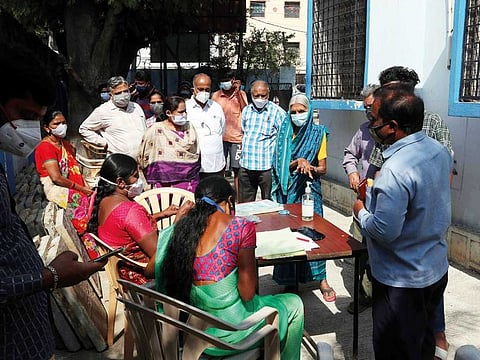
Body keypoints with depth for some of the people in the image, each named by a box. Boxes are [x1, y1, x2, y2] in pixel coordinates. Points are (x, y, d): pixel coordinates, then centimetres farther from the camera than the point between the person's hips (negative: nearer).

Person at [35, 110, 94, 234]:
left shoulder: (66, 144, 17)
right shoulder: (45, 147, -10)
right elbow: (56, 178, -19)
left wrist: (86, 186, -4)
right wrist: (81, 189, -16)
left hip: (71, 185, 8)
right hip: (55, 188, -8)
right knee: (86, 201, -27)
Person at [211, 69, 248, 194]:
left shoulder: (241, 94, 3)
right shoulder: (216, 95, 6)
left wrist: (237, 92, -11)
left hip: (237, 137, -1)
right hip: (220, 137, 1)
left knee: (237, 170, 4)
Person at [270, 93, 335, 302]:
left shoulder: (318, 134, 1)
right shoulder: (284, 134, 4)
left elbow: (323, 169, 0)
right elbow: (279, 166, -2)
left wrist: (309, 168, -20)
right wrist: (297, 162, -19)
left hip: (309, 189, -1)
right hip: (287, 191, 1)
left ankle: (321, 279, 12)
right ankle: (289, 281, 13)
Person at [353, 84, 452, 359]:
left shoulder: (395, 171, -31)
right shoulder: (440, 150, -3)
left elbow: (385, 231, -29)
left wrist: (361, 212, -11)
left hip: (402, 281, -8)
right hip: (437, 271, 8)